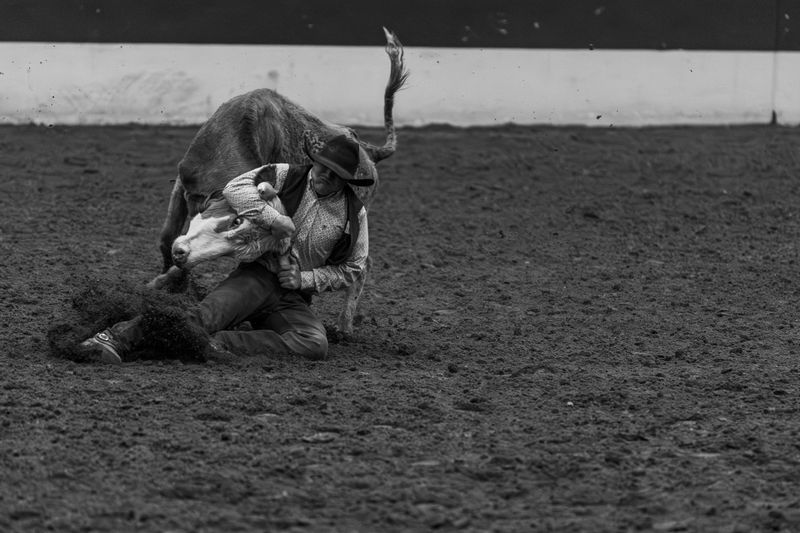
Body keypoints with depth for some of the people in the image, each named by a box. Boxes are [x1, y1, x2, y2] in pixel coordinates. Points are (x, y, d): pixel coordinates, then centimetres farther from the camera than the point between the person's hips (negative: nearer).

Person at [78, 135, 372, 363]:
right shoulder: (286, 176, 0)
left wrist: (305, 279, -2)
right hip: (257, 275, -2)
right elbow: (235, 188, -14)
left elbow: (352, 268, 12)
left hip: (293, 300, 2)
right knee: (208, 315, -34)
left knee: (315, 345, -32)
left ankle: (215, 344, -38)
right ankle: (118, 337, -46)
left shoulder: (354, 214, 5)